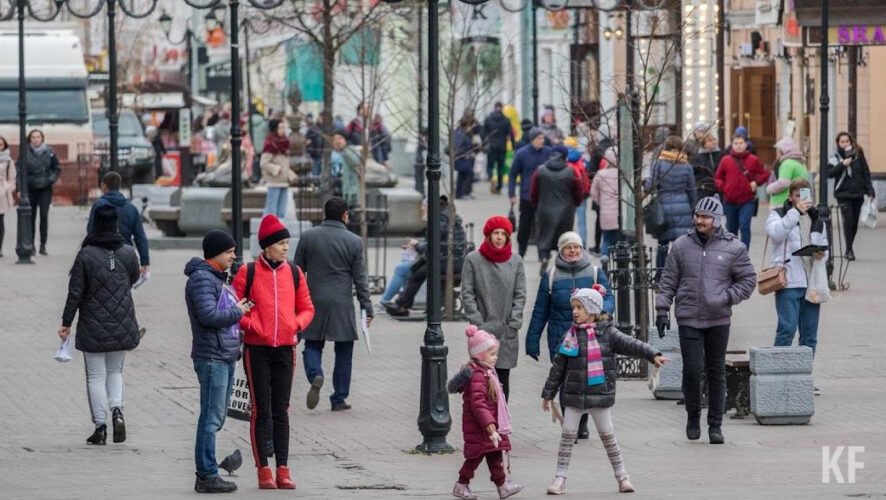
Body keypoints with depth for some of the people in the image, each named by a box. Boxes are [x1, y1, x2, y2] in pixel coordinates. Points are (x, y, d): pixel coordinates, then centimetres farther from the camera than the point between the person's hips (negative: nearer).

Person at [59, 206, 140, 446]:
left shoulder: (86, 255, -11)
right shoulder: (128, 253, -3)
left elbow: (75, 292, -9)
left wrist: (66, 323, -2)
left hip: (93, 327, -3)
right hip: (122, 326, 3)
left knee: (96, 376, 5)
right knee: (115, 370, 18)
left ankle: (100, 426, 3)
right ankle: (117, 410, -5)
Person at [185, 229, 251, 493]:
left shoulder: (218, 278, 19)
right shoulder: (201, 279, -13)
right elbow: (209, 315, -24)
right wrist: (237, 312, -11)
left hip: (226, 357, 10)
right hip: (211, 357, -10)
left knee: (216, 418, 13)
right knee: (211, 418, -9)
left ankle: (207, 473, 17)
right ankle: (207, 476, -8)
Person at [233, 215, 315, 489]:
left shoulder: (294, 273, 8)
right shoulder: (248, 273, -2)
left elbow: (307, 309, 13)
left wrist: (297, 324, -6)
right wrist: (250, 325, -15)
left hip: (285, 349, 3)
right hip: (257, 350, -3)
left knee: (282, 411, 5)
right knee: (261, 411, -2)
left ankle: (283, 469, 7)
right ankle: (263, 470, 1)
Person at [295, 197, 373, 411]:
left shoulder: (307, 237, 0)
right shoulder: (354, 242, -4)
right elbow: (360, 278, -3)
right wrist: (367, 307, 3)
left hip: (314, 302, 1)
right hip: (342, 305, -1)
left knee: (312, 345, 12)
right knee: (343, 353, 8)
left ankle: (315, 376, -18)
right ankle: (339, 399, 10)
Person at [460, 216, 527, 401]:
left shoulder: (516, 261, 5)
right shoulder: (473, 259, 1)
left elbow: (520, 295, 6)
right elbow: (467, 295, 0)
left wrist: (513, 323, -4)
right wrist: (478, 324, -7)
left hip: (508, 334, 2)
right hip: (482, 331, -2)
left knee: (503, 379, 4)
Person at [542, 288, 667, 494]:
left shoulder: (607, 332, -2)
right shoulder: (571, 336, 3)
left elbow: (631, 345, -11)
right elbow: (558, 367, 8)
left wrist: (653, 355, -26)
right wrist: (548, 393, 10)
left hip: (600, 394, -2)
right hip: (574, 394, 2)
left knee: (608, 435, 5)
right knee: (568, 435, 1)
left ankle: (622, 477, 14)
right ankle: (560, 479, 6)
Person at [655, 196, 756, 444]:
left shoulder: (733, 248, 0)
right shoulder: (682, 246, 4)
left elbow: (748, 281, 3)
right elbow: (668, 281, 8)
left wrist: (726, 298, -10)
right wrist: (662, 310, 3)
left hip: (718, 320, 0)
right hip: (688, 319, 0)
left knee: (716, 372, 5)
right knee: (692, 370, -6)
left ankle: (715, 425, 12)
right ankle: (693, 418, 13)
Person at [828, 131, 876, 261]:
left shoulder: (858, 155, 5)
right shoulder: (835, 158, 3)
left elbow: (866, 173, 7)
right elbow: (829, 173, -8)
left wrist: (870, 191, 2)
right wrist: (842, 165, -19)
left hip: (858, 194, 2)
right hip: (843, 194, -2)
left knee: (854, 223, 5)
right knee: (848, 220, -15)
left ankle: (850, 248, 20)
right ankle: (849, 250, -11)